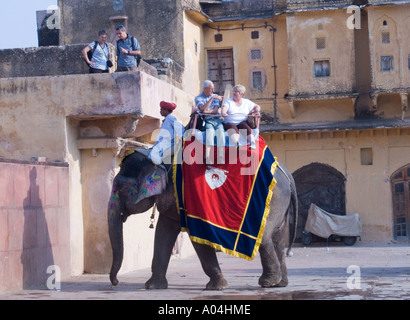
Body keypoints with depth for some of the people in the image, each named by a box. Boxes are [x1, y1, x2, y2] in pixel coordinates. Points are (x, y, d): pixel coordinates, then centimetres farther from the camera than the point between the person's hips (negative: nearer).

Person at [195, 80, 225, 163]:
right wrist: (212, 98, -10)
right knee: (210, 130, -34)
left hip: (217, 119, 3)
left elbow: (216, 110, 7)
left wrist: (207, 111, -11)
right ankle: (207, 157, -38)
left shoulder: (215, 96, 20)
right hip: (206, 120, -3)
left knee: (220, 131, -27)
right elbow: (203, 108, -10)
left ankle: (221, 158, -32)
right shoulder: (198, 98, 10)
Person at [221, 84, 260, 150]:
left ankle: (252, 143, -55)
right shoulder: (228, 101, 12)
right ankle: (237, 143, -64)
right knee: (233, 128, -38)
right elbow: (223, 111, -4)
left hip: (242, 122, 1)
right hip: (230, 122, -1)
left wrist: (256, 111, 5)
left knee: (247, 127, -35)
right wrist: (224, 113, -28)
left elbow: (257, 107, 28)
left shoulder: (247, 102, 18)